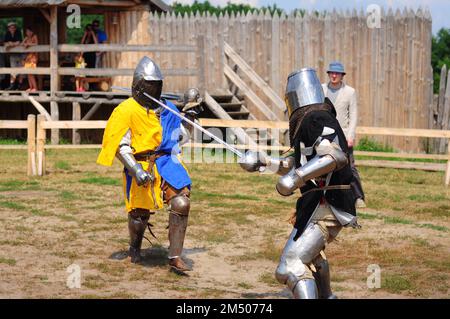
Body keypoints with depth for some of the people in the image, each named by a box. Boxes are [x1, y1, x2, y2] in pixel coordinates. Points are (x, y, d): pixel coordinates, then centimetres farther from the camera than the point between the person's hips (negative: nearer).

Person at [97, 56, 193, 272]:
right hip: (139, 166, -4)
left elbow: (173, 139, 24)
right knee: (140, 213, 6)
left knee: (181, 203, -16)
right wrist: (136, 170, -20)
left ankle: (175, 256, -11)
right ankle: (135, 247, 39)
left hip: (164, 162, 4)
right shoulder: (126, 110, -8)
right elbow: (120, 146, -12)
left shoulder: (167, 109, 9)